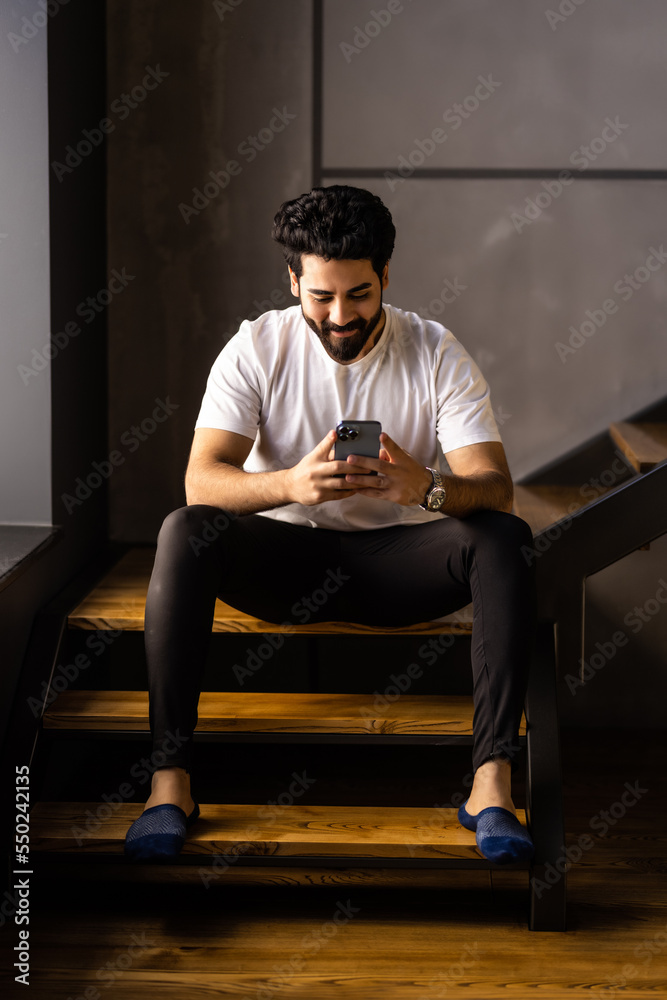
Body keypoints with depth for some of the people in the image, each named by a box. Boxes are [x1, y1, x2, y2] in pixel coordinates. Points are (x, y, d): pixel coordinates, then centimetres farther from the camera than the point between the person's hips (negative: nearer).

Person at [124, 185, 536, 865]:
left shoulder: (437, 355, -6)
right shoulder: (256, 348, -6)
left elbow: (495, 487, -15)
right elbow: (200, 481, -18)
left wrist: (427, 486, -40)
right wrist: (291, 483, -39)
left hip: (396, 562, 0)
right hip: (285, 558, 0)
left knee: (502, 539, -28)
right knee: (184, 532, -30)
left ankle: (491, 781, -31)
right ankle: (170, 778, -29)